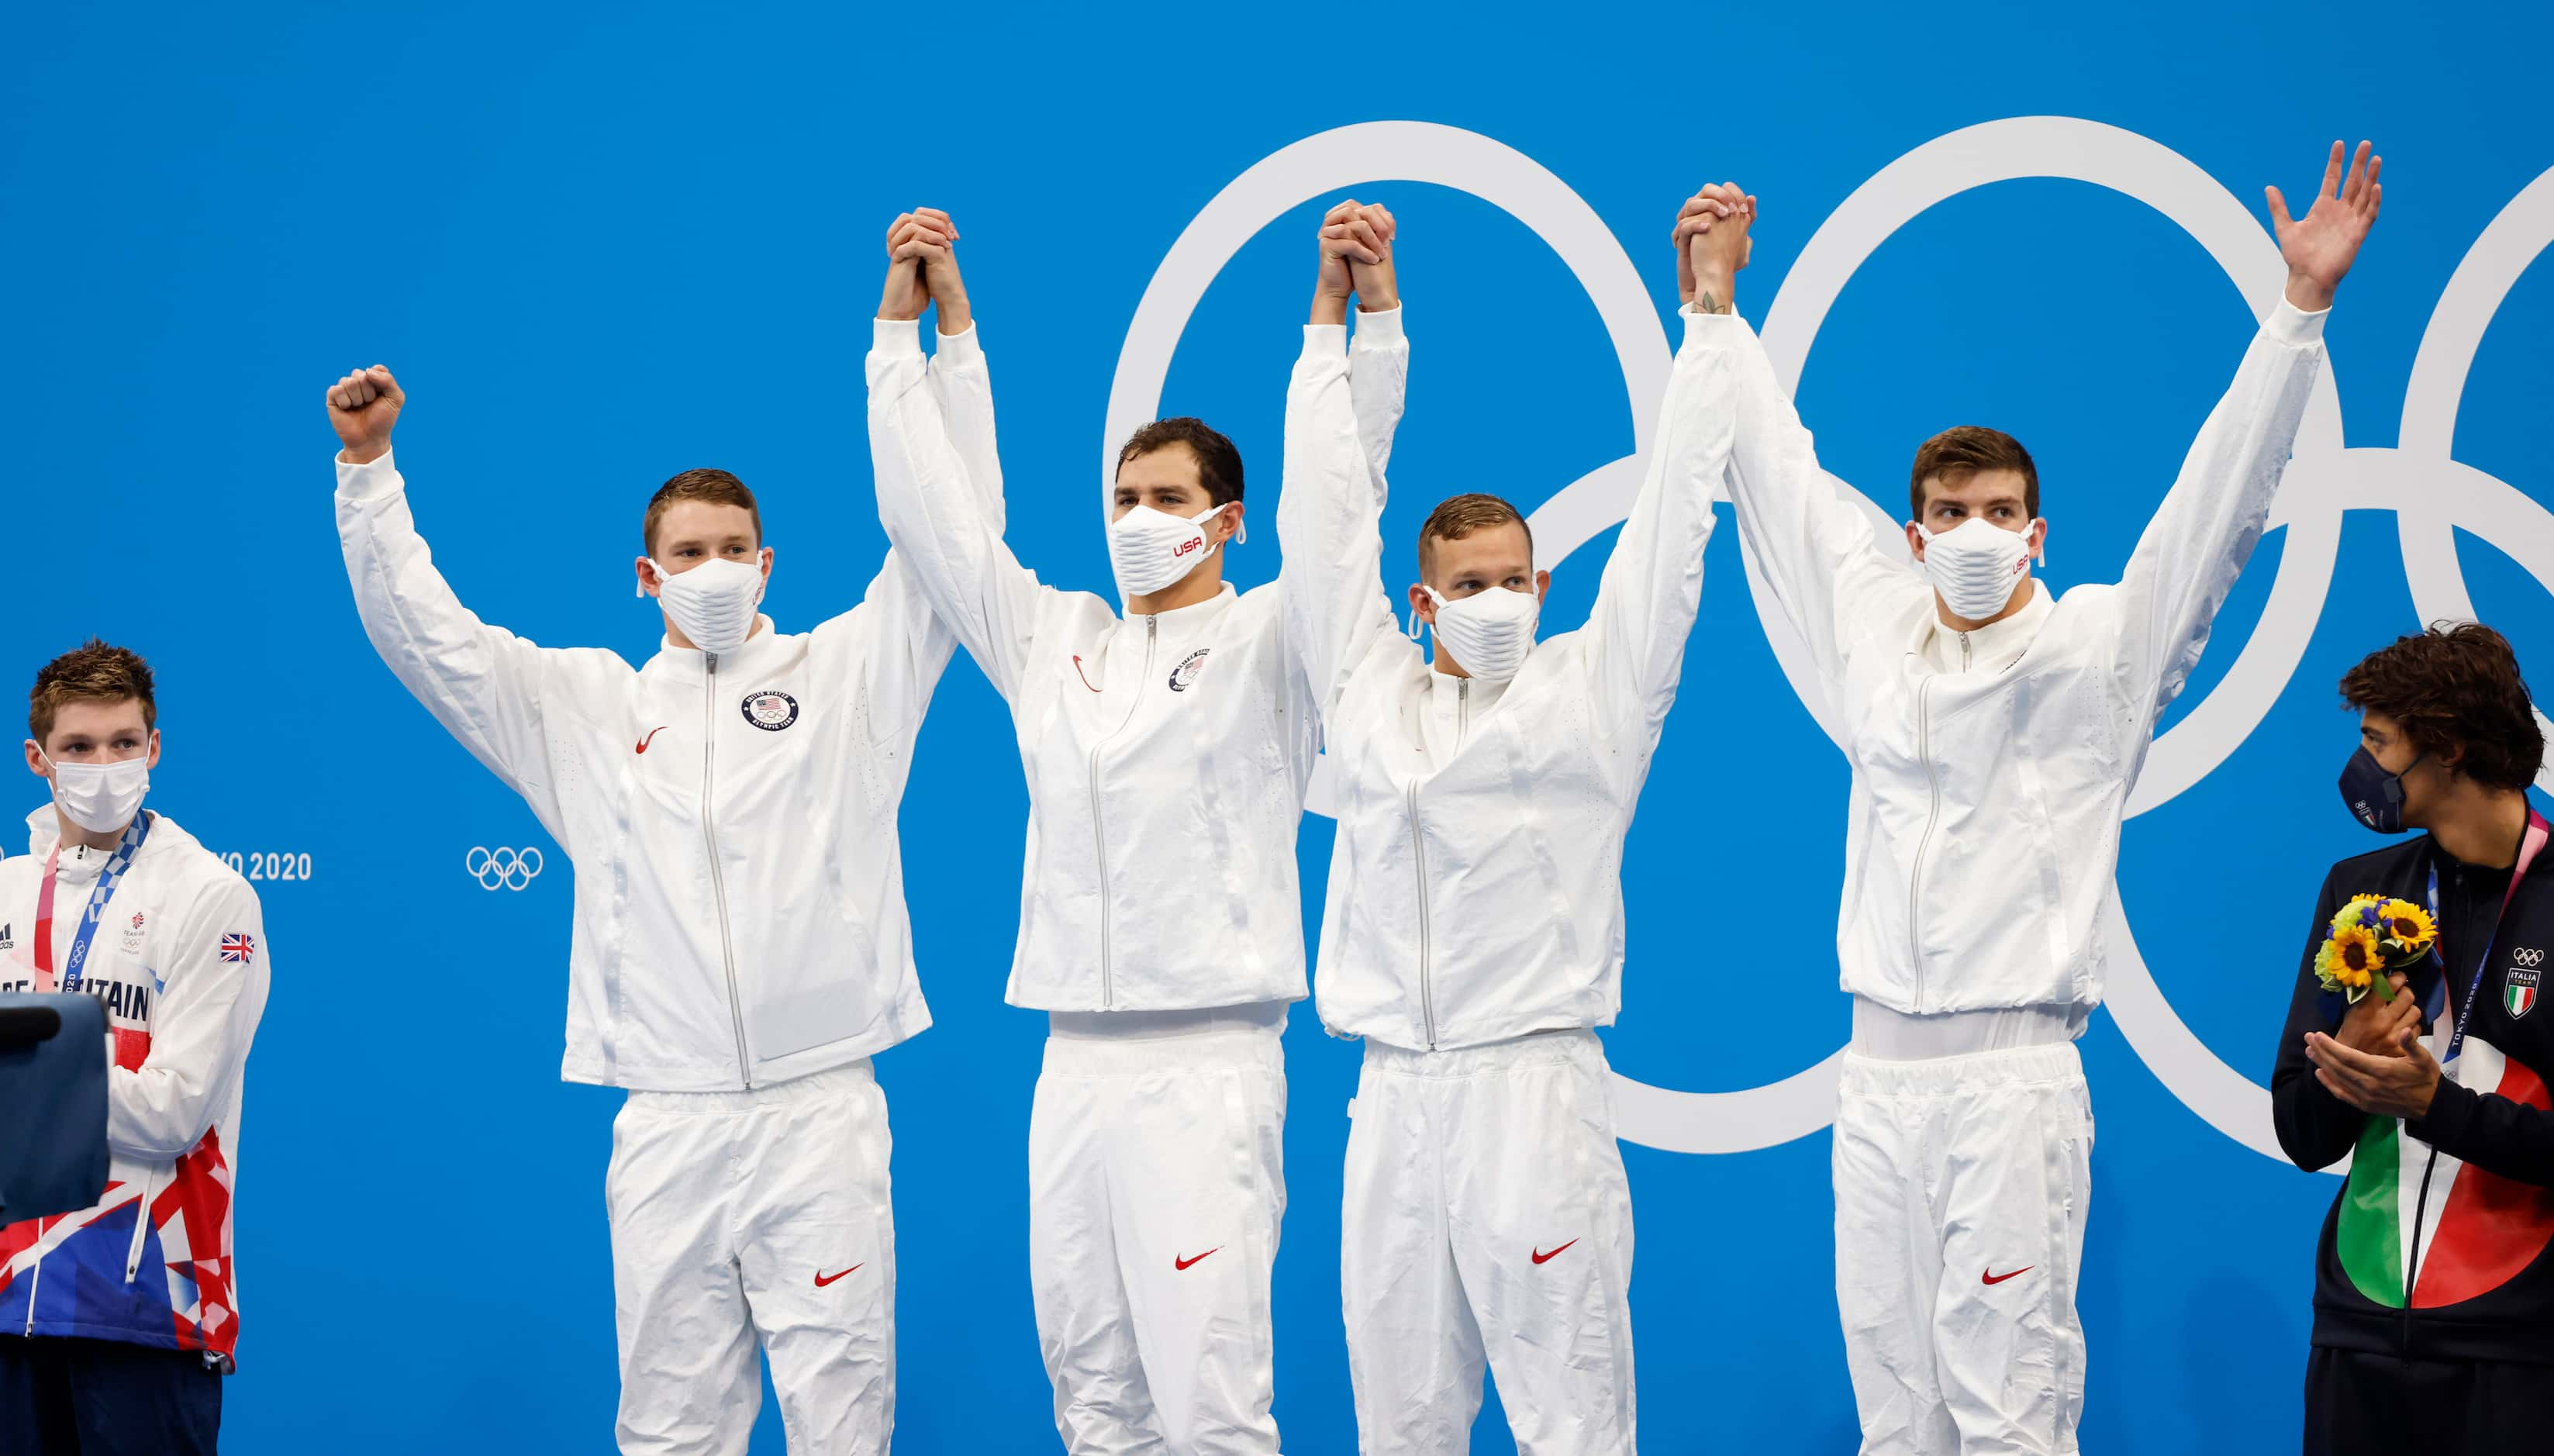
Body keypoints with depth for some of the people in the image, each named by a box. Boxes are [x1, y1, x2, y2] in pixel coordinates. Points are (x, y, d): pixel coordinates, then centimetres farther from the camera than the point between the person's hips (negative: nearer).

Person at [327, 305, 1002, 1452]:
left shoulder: (845, 676, 8)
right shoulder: (583, 704, 14)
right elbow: (421, 629, 13)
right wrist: (367, 463, 4)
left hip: (820, 1111, -2)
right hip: (664, 1129, 2)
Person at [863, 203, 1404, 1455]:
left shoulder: (1266, 643, 3)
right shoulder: (1055, 640, 15)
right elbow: (932, 512, 16)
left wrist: (1369, 313, -19)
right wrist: (912, 320, 12)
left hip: (1207, 1058, -5)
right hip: (1073, 1059, 5)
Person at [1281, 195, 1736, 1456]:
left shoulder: (1592, 691, 6)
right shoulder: (1369, 691, 13)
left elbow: (1671, 519, 5)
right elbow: (1325, 519, 14)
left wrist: (1707, 318, 5)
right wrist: (1335, 313, 15)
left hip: (1534, 1082, -3)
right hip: (1393, 1096, 3)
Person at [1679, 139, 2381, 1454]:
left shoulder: (2099, 646, 2)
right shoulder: (1873, 632, 12)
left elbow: (2220, 499, -3)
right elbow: (1779, 477, 20)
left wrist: (2302, 307, -9)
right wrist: (1714, 306, 24)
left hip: (2011, 1073, -4)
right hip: (1877, 1067, 4)